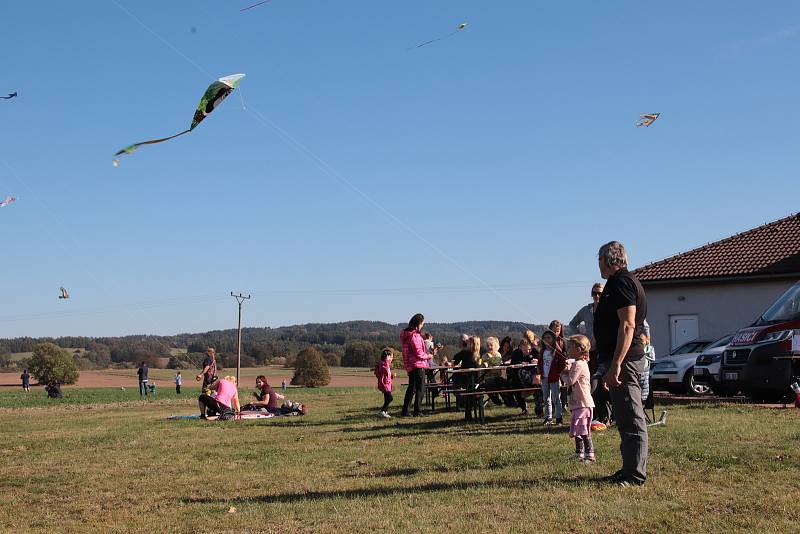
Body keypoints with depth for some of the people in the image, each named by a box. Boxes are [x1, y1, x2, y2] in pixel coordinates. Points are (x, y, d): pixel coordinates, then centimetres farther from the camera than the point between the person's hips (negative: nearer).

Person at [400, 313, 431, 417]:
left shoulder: (406, 334, 11)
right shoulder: (415, 335, -19)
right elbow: (419, 353, -19)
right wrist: (428, 356, -2)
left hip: (410, 366, 9)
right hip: (418, 365, -9)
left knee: (411, 388, 16)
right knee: (420, 389, -1)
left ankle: (405, 411, 18)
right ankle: (417, 411, -1)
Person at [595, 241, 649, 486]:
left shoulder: (622, 283, -14)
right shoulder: (622, 282, 19)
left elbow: (627, 325, -23)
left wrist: (616, 365, -26)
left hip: (623, 360, -11)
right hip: (624, 361, 11)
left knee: (631, 420, -7)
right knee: (628, 418, 14)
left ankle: (635, 474, -3)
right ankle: (631, 469, 22)